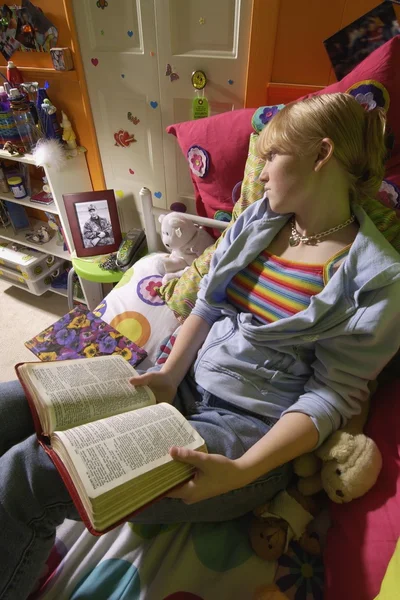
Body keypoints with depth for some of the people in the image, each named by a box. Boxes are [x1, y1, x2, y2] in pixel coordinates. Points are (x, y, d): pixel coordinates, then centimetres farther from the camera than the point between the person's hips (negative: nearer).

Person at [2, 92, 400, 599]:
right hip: (185, 384, 6)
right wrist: (169, 372, -6)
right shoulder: (255, 221, 8)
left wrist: (240, 472, -21)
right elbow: (205, 307, 8)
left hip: (251, 428, -5)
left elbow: (331, 397, -11)